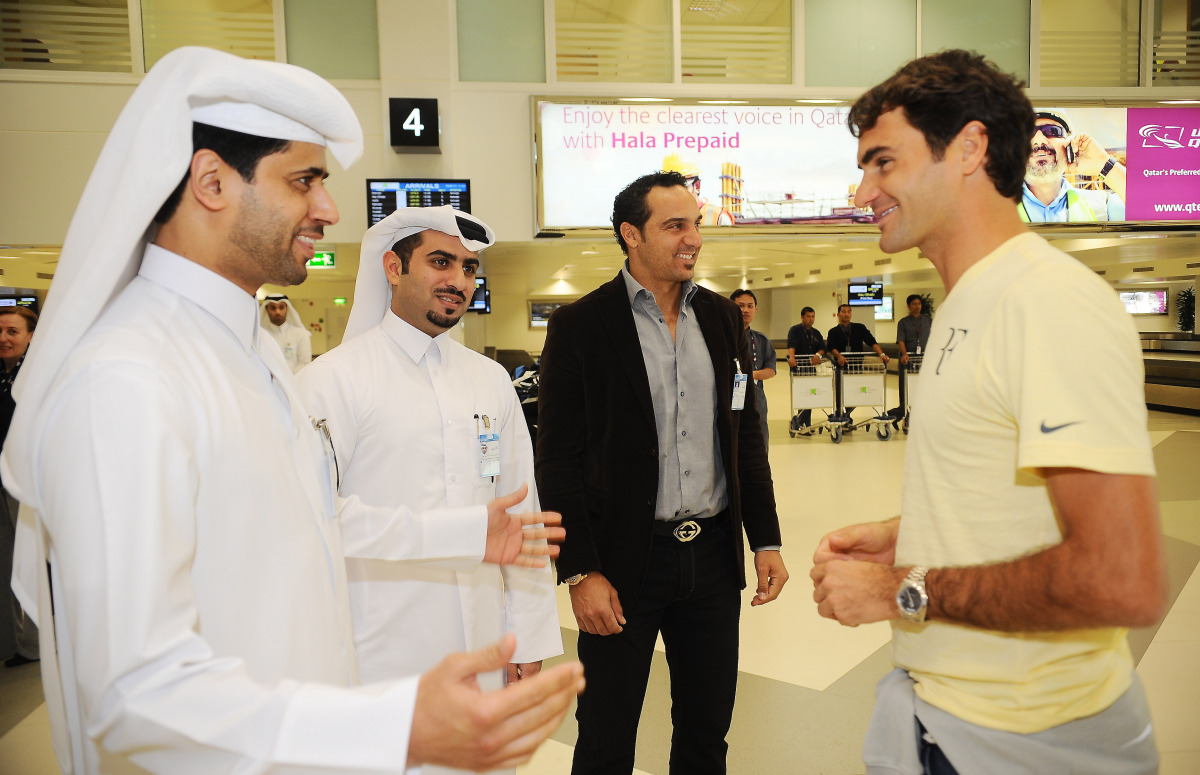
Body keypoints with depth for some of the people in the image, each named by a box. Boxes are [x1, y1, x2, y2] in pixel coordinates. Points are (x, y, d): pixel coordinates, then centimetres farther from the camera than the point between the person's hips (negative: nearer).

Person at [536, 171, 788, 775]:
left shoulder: (722, 318, 7)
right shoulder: (579, 326, -8)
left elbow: (747, 437, 11)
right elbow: (558, 460, -9)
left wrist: (766, 541, 7)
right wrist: (580, 573, -12)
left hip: (714, 555, 5)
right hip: (625, 563, -4)